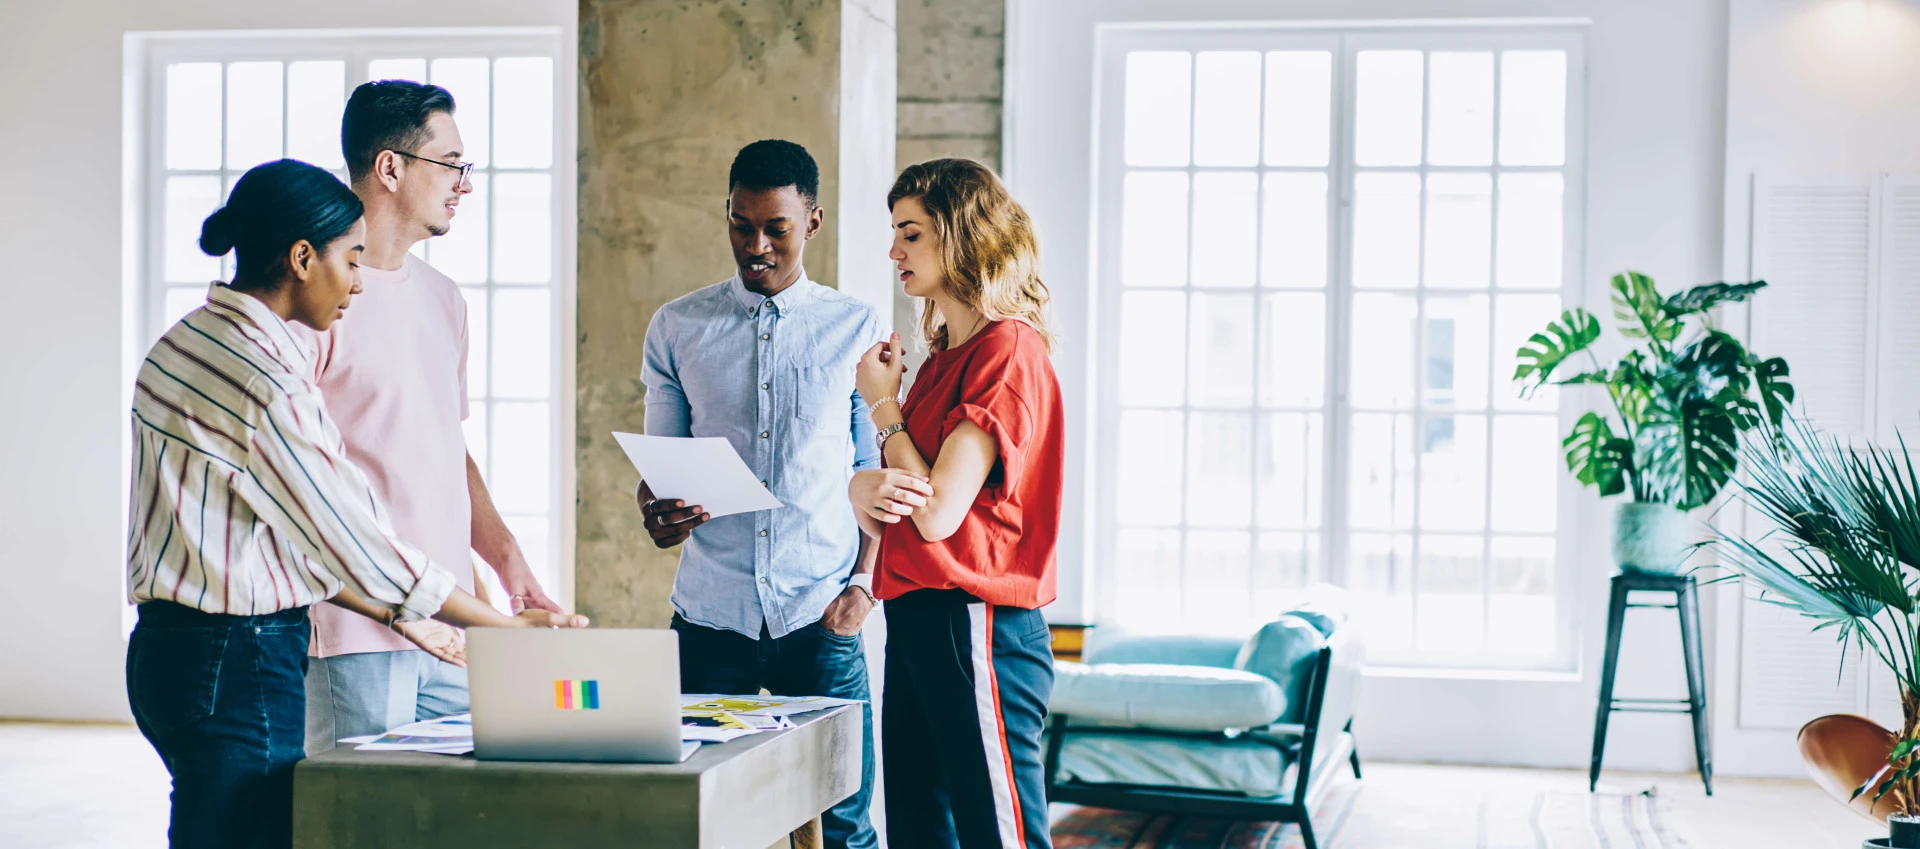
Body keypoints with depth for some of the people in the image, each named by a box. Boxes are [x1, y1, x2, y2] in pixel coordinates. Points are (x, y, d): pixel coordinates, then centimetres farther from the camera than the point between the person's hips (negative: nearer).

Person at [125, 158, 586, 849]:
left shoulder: (182, 344, 12)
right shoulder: (266, 383, -18)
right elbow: (354, 539, -15)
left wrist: (389, 614, 16)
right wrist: (509, 627, -6)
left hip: (166, 646, 10)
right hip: (236, 662, -10)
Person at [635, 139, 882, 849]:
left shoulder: (856, 330, 6)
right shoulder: (676, 329, 8)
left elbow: (875, 474, 9)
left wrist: (863, 584, -3)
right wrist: (656, 512, -11)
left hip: (820, 618, -1)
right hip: (710, 616, 1)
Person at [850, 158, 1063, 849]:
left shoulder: (1009, 351, -11)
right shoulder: (943, 356, 17)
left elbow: (938, 514, -18)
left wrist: (884, 404, -4)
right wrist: (863, 487, -8)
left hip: (974, 627, -9)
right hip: (915, 622, 9)